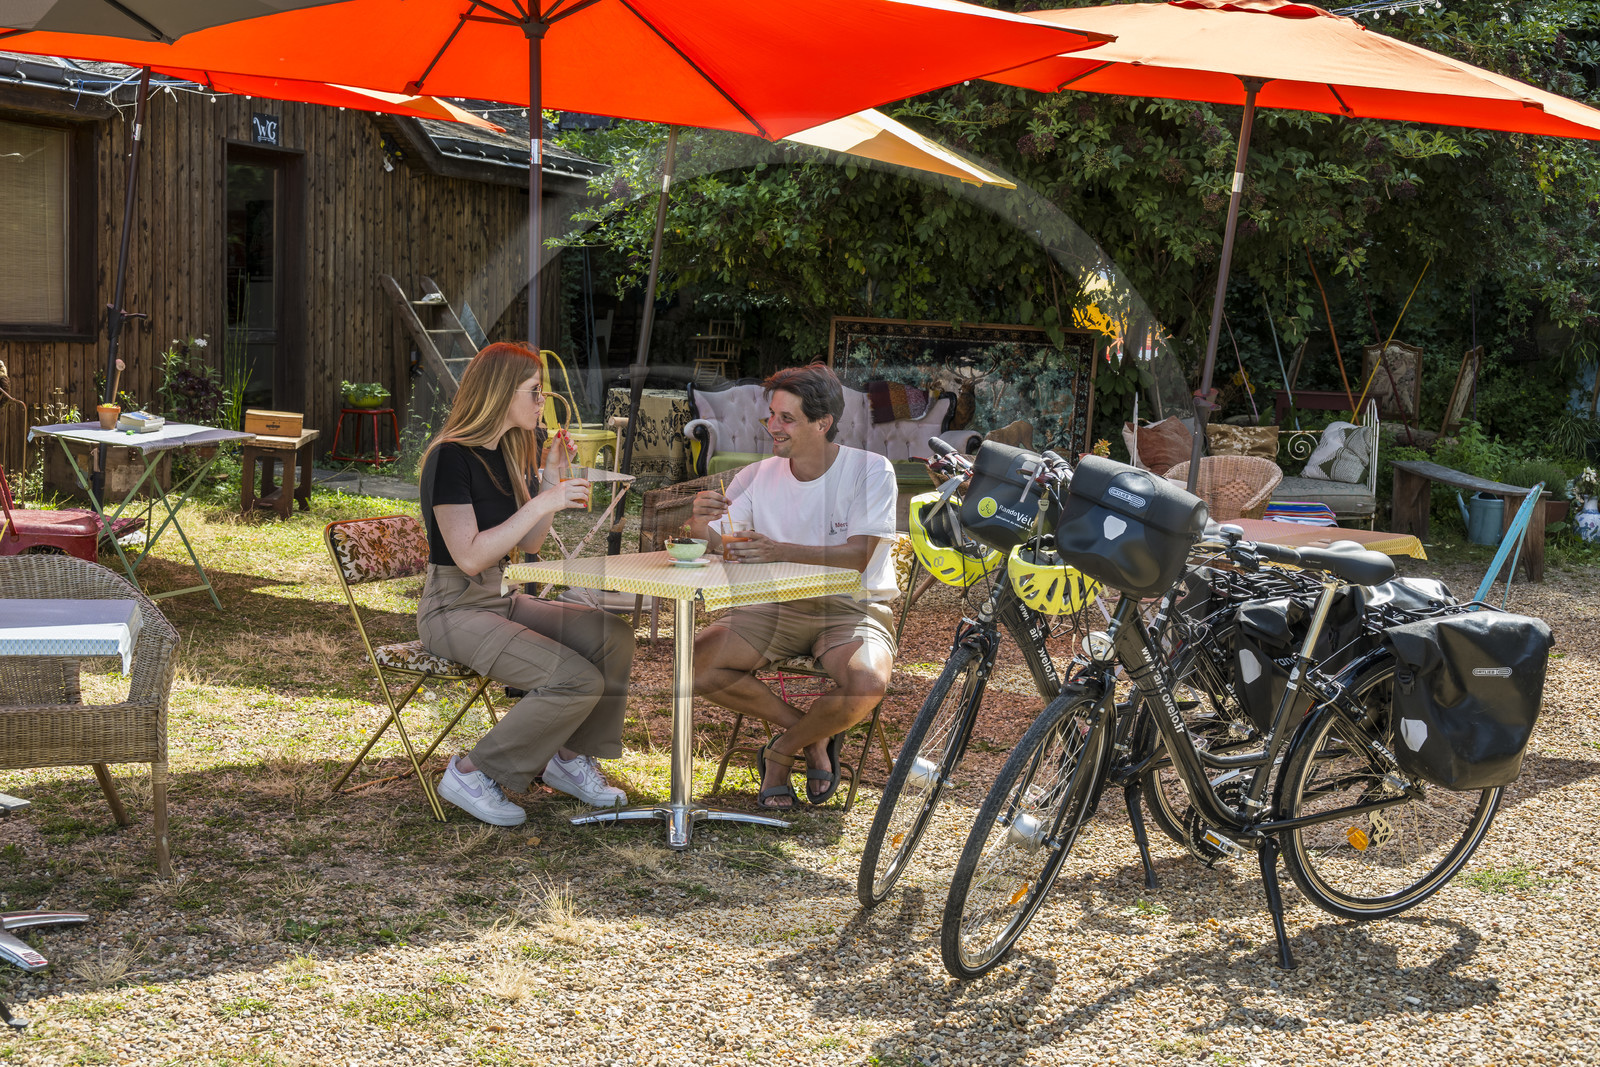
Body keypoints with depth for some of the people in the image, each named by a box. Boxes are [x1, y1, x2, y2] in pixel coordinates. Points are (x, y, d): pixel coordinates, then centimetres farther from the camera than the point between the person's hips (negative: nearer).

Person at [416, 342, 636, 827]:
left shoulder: (510, 453, 11)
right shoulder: (452, 457, -16)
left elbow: (529, 544, 16)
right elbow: (469, 557, -23)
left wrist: (551, 480, 3)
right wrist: (544, 503, -23)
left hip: (501, 601, 8)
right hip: (454, 610, -8)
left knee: (612, 635, -12)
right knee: (578, 680, -24)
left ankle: (569, 756, 4)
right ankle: (471, 773, -10)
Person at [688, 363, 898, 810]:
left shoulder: (870, 471, -9)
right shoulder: (758, 476, 3)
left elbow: (858, 555, -21)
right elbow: (708, 544, -2)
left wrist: (779, 550, -35)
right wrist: (699, 519, -28)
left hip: (853, 608, -4)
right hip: (779, 607, 4)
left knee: (866, 683, -36)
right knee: (698, 661, -20)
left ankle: (782, 751, -3)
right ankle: (811, 735, -1)